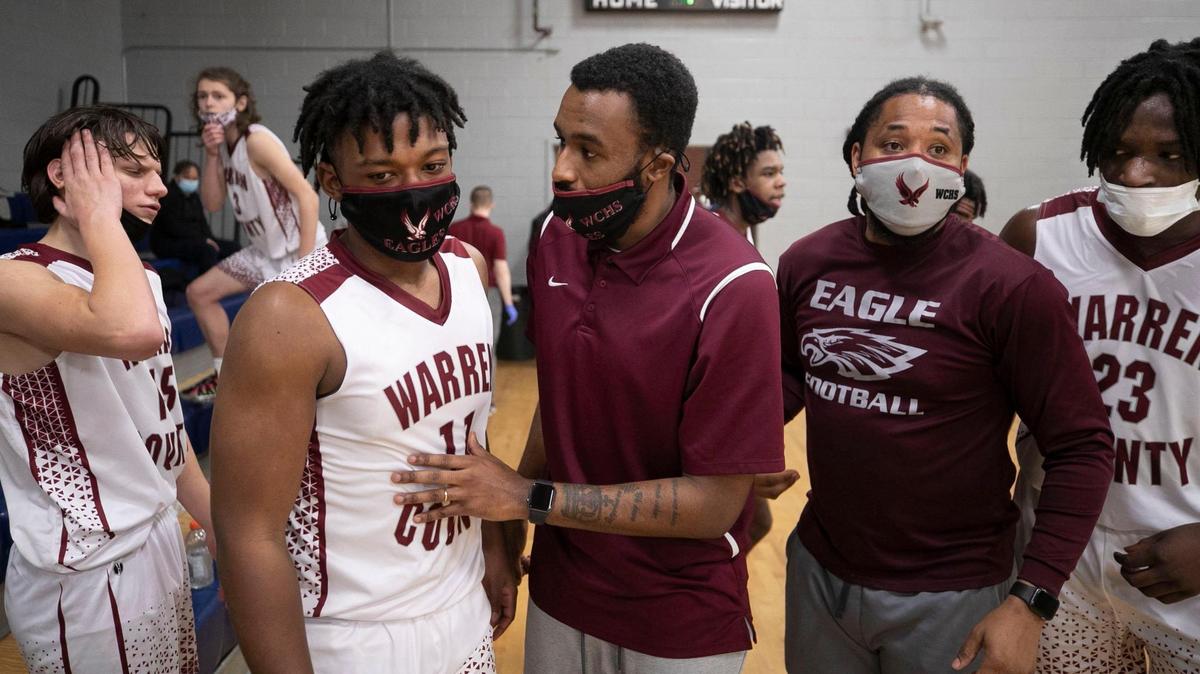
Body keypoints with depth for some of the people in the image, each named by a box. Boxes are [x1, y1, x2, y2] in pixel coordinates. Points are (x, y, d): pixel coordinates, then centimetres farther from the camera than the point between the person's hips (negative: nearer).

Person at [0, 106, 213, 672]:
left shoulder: (141, 279, 8)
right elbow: (132, 330, -41)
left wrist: (225, 530, 15)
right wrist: (100, 214, -23)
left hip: (160, 536, 8)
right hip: (88, 574, -8)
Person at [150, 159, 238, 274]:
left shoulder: (193, 196, 16)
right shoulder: (167, 194, -9)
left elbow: (202, 222, 15)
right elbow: (173, 227, -18)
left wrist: (208, 239, -8)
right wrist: (203, 239, -22)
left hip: (193, 240, 8)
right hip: (167, 243, -8)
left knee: (232, 247, -9)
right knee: (207, 249, -34)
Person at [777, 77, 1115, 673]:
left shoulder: (1010, 285, -17)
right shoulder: (806, 263, -3)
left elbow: (1082, 446, -13)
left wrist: (1031, 602, -16)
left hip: (951, 595, -4)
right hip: (818, 568, 4)